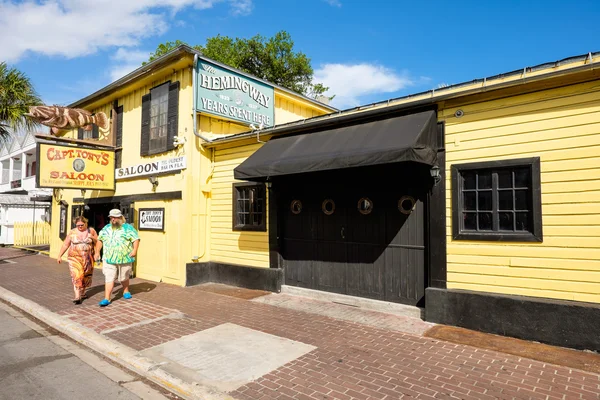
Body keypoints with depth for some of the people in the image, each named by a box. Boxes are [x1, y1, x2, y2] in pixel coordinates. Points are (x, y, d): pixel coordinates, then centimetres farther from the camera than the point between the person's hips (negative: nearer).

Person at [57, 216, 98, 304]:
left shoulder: (91, 231, 1)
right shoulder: (72, 232, 0)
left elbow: (97, 242, 4)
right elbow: (65, 245, 5)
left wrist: (93, 238, -16)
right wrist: (59, 256, 2)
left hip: (88, 259, 1)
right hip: (75, 258, -1)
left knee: (85, 277, 11)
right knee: (77, 276, -11)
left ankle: (82, 293, 30)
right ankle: (77, 296, -13)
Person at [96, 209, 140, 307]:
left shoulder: (127, 228, -5)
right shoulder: (106, 228, 9)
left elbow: (136, 239, -10)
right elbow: (100, 239, 19)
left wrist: (135, 250, -23)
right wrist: (97, 252, 13)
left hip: (124, 258, -2)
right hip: (109, 259, 2)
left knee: (124, 277, 15)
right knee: (109, 278, -3)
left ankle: (126, 291, 39)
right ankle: (107, 299, 0)